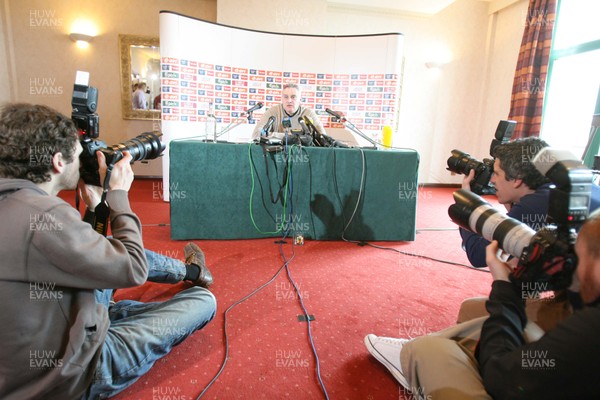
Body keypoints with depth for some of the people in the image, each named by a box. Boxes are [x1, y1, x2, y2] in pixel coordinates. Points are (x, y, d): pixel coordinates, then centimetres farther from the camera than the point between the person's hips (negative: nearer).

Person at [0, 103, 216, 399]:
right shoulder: (43, 214, -32)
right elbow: (134, 271, -22)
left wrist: (94, 205, 1)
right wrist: (119, 194, -14)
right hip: (72, 376, -8)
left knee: (116, 250, 21)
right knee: (204, 301, -1)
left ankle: (187, 271, 41)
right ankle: (192, 274, 35)